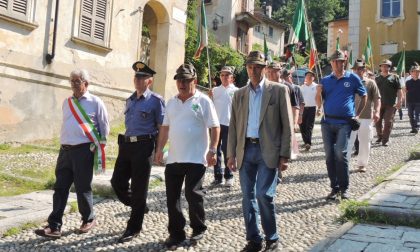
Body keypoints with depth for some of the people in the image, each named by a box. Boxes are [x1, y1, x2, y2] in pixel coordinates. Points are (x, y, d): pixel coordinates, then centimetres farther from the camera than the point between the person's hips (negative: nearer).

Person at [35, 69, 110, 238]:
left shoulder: (95, 102, -3)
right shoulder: (66, 102, 14)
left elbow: (104, 126, 2)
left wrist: (99, 145, 0)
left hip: (83, 150, -5)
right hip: (65, 150, 6)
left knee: (82, 188, 3)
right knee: (60, 188, 3)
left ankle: (88, 220, 23)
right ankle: (54, 226, 5)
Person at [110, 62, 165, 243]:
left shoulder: (155, 100, -5)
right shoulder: (129, 101, 16)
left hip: (143, 146, -7)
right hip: (126, 145, 7)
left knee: (138, 188, 1)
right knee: (117, 182, 6)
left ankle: (133, 229, 14)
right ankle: (138, 207, 33)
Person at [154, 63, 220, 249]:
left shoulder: (203, 101, -5)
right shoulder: (171, 102, 13)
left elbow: (215, 127, -7)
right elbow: (165, 127, 16)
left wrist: (212, 150, -14)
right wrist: (160, 148, 8)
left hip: (196, 158, -6)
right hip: (173, 158, 6)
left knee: (193, 194, 0)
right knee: (172, 197, 7)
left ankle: (199, 229, 22)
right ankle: (176, 233, 20)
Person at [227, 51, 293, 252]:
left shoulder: (279, 90, 0)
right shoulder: (239, 94, 12)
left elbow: (287, 125, -2)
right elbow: (233, 126, 12)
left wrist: (285, 155, -7)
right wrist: (231, 154, 5)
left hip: (268, 151, -4)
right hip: (245, 150, 4)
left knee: (264, 195, -10)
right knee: (248, 197, 7)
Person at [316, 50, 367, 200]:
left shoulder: (352, 78, 4)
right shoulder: (325, 80, 10)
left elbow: (364, 96, 14)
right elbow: (319, 103, 10)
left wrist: (357, 114, 6)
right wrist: (318, 93, -10)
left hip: (344, 122, -3)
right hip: (327, 122, 3)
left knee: (340, 153, -15)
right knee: (329, 155, 4)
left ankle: (344, 187, -1)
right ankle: (334, 187, 15)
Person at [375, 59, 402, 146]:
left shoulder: (394, 77, 3)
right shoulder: (377, 78, 13)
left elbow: (399, 91, 0)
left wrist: (399, 102, -9)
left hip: (390, 104, -3)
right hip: (379, 103, 3)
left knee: (388, 122, -5)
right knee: (378, 121, 8)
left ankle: (385, 140, 1)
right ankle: (380, 136, 27)